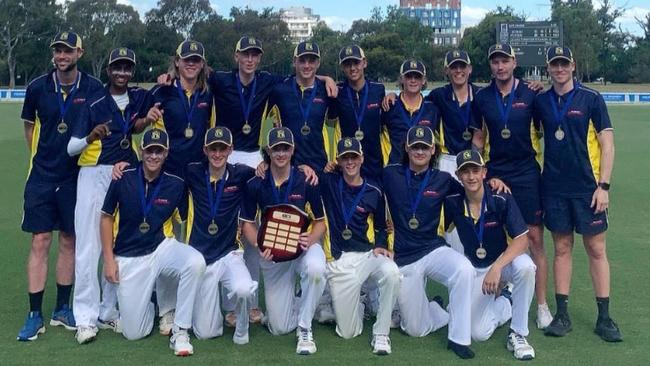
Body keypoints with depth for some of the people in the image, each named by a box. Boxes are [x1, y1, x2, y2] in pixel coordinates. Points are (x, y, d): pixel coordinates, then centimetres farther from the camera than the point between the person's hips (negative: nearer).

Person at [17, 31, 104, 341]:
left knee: (69, 241, 8)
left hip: (76, 176, 0)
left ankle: (62, 309, 21)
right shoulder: (37, 88, -1)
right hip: (42, 176, 0)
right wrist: (40, 157, 10)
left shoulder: (93, 88, -5)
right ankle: (35, 315, 7)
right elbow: (29, 125, 13)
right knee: (40, 241, -1)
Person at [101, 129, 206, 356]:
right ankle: (148, 301, 33)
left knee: (196, 262, -34)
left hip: (162, 249, 0)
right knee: (133, 333, -3)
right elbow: (107, 218, 3)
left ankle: (180, 332, -18)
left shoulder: (176, 184, -6)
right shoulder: (123, 179, -7)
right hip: (129, 258, 0)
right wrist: (109, 259, -1)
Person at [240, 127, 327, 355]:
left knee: (315, 268, -41)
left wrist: (311, 239, -23)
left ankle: (305, 329, -17)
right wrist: (259, 246, -18)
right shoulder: (256, 184, -6)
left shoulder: (306, 181, -9)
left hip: (304, 245, -1)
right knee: (279, 328, 1)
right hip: (272, 253, 1)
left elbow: (320, 221, -2)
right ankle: (291, 300, 38)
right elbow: (247, 223, 1)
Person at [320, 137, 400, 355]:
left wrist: (380, 247, -4)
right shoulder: (328, 182, 1)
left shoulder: (374, 192, 4)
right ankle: (358, 303, 34)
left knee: (392, 273, -36)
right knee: (348, 332, -3)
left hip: (368, 255, 1)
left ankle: (380, 335, -17)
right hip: (338, 261, -1)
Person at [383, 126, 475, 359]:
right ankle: (452, 312, 37)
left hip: (434, 250, 0)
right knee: (416, 330, 4)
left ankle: (459, 338, -19)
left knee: (464, 269, -35)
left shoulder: (442, 179, 2)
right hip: (403, 259, 0)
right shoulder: (390, 175, -2)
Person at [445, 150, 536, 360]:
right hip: (475, 269, 2)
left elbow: (522, 240, -28)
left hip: (504, 261, -2)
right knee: (479, 333, -11)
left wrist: (496, 267, -42)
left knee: (525, 266, -39)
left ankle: (517, 334, -20)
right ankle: (507, 302, 22)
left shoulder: (501, 199, -22)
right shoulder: (452, 203, -13)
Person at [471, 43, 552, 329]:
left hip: (527, 175, -2)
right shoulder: (482, 98, 6)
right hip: (494, 176, 2)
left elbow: (544, 133, 6)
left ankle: (542, 305, 7)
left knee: (535, 239, -2)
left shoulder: (530, 94, -1)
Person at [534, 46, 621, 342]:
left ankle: (604, 317, 11)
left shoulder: (591, 99, -2)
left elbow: (607, 144, -4)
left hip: (587, 188, -2)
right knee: (562, 248, 8)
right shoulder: (540, 101, 6)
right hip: (554, 188, 2)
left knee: (596, 249, 2)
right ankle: (562, 314, 15)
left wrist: (603, 185, -10)